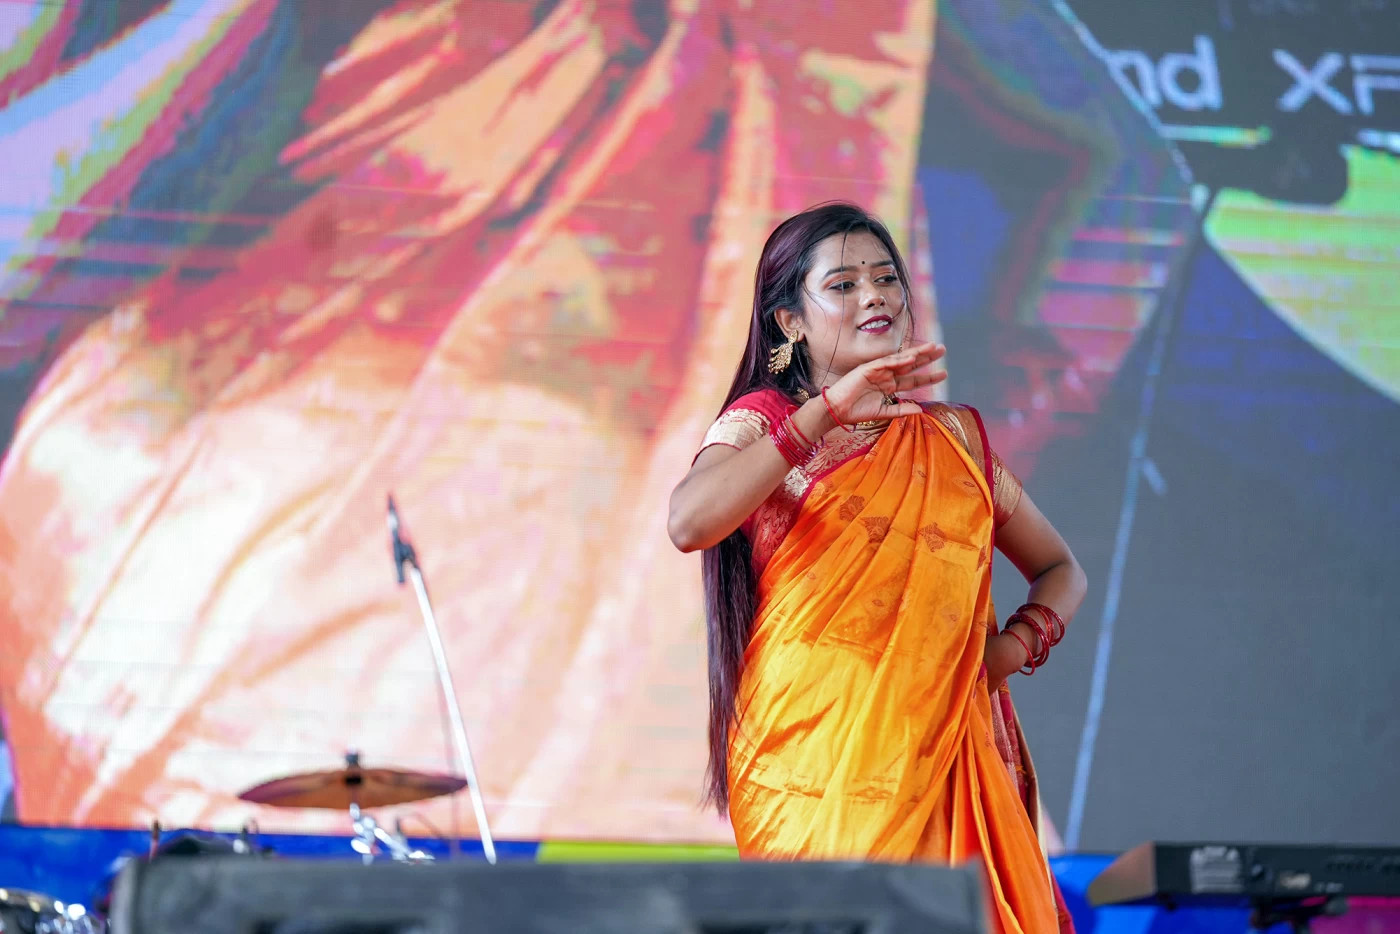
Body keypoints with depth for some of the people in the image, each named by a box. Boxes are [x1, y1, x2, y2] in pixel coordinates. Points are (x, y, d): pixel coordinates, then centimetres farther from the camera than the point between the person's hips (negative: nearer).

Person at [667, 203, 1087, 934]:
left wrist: (1018, 643, 2)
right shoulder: (764, 422, 3)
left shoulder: (954, 439, 14)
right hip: (816, 761, -3)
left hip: (948, 759, 4)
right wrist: (827, 409, -20)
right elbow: (689, 522, -19)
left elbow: (1059, 569, 24)